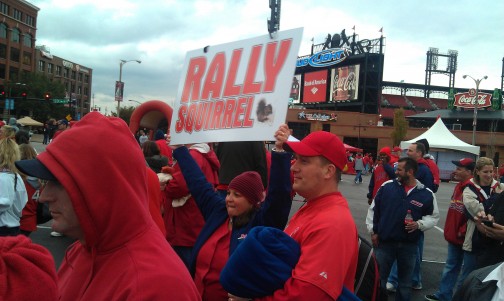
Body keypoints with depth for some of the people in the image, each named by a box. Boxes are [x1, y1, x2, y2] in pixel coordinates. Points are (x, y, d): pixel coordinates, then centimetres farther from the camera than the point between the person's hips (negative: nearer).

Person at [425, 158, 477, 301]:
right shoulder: (459, 187, 11)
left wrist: (462, 232, -16)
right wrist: (449, 230, 14)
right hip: (454, 236, 9)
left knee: (467, 269, 6)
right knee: (451, 266, 18)